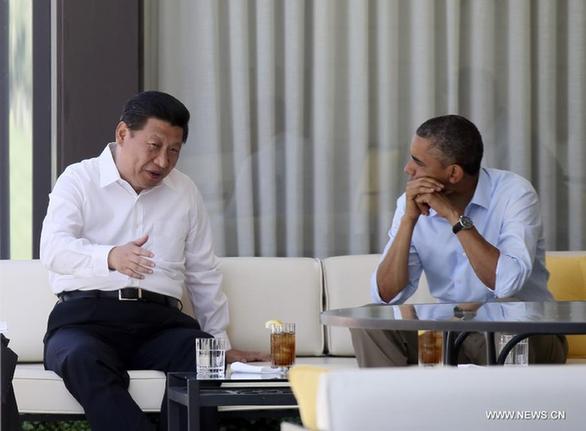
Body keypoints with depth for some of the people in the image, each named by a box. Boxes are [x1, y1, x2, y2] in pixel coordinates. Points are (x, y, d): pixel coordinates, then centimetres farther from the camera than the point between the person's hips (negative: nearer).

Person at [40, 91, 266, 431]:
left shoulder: (185, 192, 20)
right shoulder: (79, 180, 7)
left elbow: (204, 275, 26)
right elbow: (53, 248, -11)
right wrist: (110, 257, -31)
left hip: (159, 321, 3)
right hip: (87, 315, -3)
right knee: (84, 359, -38)